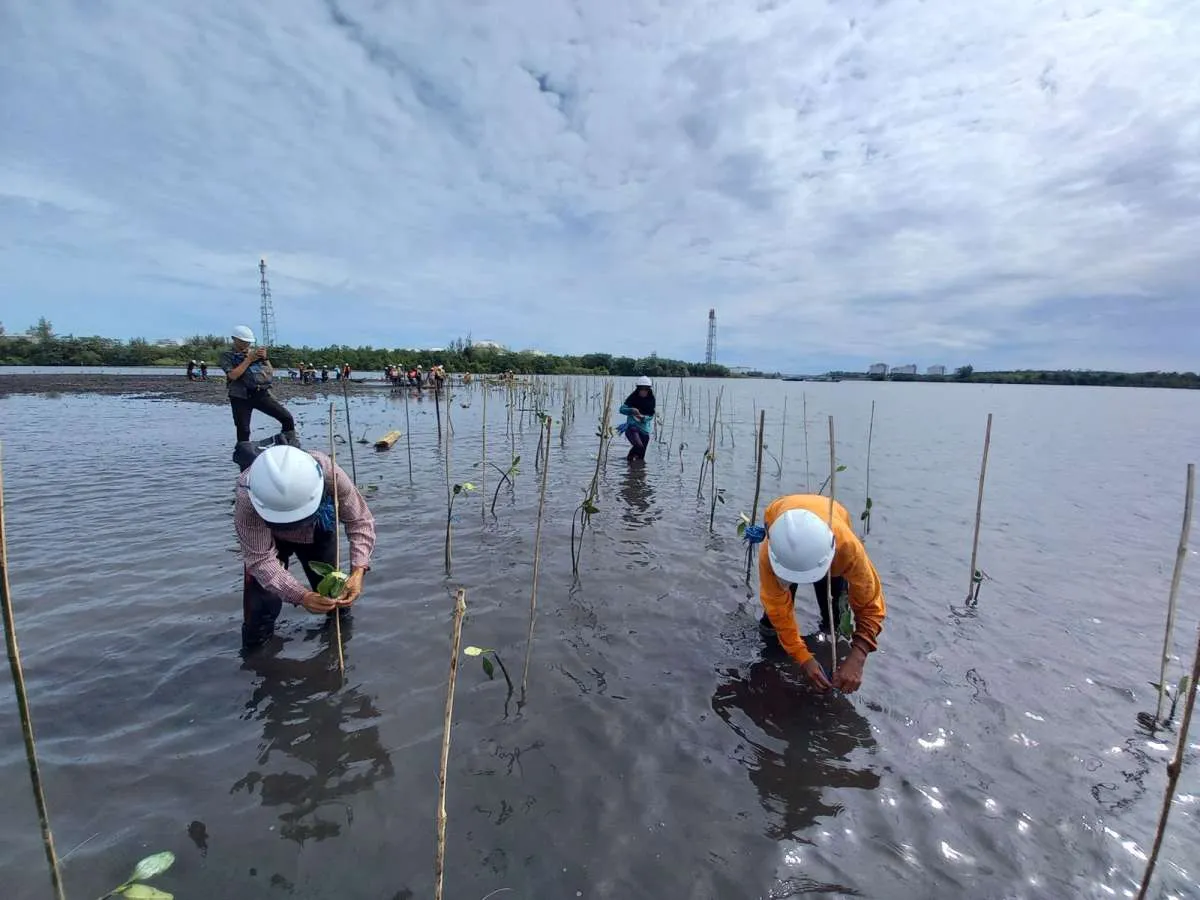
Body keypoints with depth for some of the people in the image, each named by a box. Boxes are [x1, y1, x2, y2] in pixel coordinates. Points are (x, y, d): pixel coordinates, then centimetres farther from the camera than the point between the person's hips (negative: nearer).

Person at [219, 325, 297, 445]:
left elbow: (271, 373, 14)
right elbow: (233, 375, -11)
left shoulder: (255, 353, 17)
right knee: (243, 431, 0)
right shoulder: (227, 355, 6)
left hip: (262, 394, 3)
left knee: (287, 418, -12)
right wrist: (249, 359, -9)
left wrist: (265, 358, -1)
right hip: (241, 397, -2)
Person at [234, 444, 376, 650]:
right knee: (262, 605, -12)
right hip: (267, 537, -1)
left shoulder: (330, 473, -40)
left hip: (319, 532, 1)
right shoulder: (246, 502, -41)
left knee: (338, 598, 5)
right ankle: (256, 644, 21)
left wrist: (358, 571, -42)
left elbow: (360, 520, -30)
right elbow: (261, 559, -36)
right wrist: (301, 596, -49)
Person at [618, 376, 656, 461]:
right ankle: (629, 458, -4)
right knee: (639, 446, -30)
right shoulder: (632, 398, -4)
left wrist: (643, 417, -18)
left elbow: (651, 416, 2)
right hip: (632, 428, -4)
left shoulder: (651, 401, 3)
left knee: (641, 458, 6)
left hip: (645, 430, 4)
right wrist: (631, 410, -25)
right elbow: (621, 409, -7)